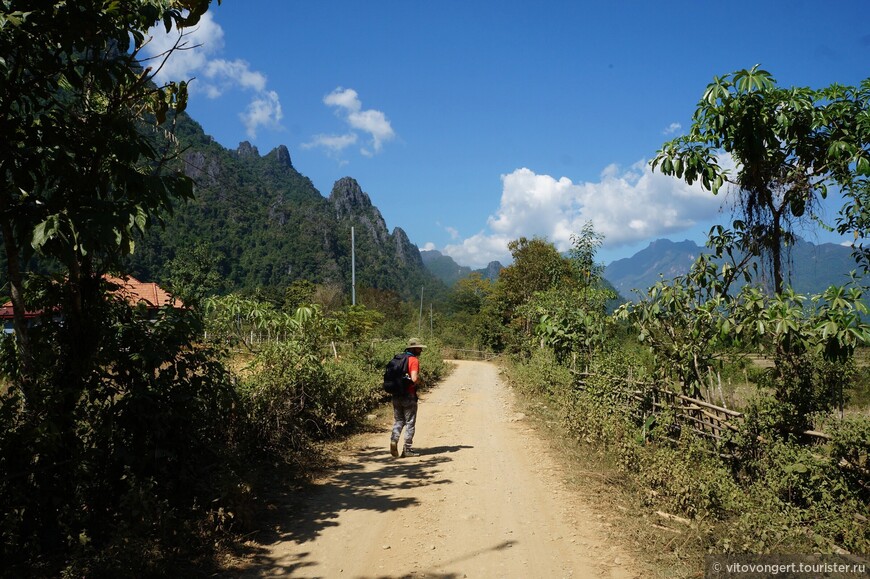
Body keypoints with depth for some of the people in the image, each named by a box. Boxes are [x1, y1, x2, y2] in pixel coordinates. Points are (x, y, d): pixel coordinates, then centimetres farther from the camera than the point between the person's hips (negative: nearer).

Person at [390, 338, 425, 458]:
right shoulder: (414, 360, -11)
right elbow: (414, 379, -22)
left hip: (396, 395, 6)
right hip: (409, 396, -6)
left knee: (398, 421, 15)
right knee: (410, 423, 5)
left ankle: (394, 439, -6)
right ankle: (407, 449, 8)